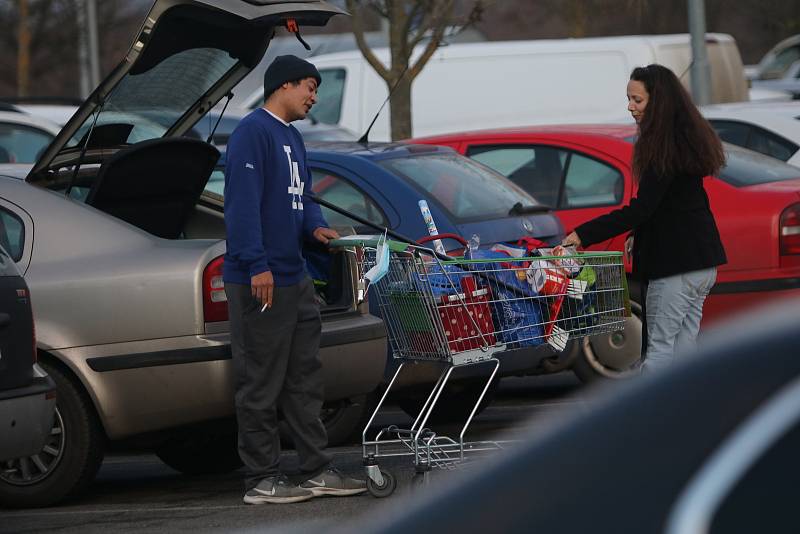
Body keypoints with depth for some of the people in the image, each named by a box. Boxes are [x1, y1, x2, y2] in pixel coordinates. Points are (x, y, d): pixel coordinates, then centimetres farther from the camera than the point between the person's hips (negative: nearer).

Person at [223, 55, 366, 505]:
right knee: (262, 384, -3)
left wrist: (316, 227, 3)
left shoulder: (292, 137, 17)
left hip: (296, 279, 10)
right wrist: (257, 265, -25)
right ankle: (262, 480, 1)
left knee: (305, 378, 13)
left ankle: (318, 470, 18)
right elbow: (243, 202, -20)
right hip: (260, 282, -10)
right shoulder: (254, 132, -13)